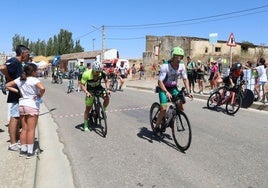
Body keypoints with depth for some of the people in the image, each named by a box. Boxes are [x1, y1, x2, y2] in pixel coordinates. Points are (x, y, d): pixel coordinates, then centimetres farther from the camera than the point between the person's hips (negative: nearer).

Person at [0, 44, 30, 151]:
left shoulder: (18, 63, 14)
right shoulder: (14, 62, -16)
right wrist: (9, 78, -22)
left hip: (19, 95, 10)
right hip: (15, 95, -10)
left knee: (17, 118, 17)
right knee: (14, 118, -5)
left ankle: (17, 139, 29)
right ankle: (13, 144, 2)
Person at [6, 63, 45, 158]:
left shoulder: (19, 79, 7)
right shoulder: (34, 80, -14)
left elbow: (7, 85, 15)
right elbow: (42, 88, -32)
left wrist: (18, 91, 8)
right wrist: (40, 95, -13)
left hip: (22, 105, 7)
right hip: (32, 105, -7)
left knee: (24, 129, 15)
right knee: (31, 129, 1)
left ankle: (23, 150, 22)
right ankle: (30, 152, 6)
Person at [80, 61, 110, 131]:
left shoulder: (102, 73, -25)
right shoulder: (87, 74, -32)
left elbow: (106, 81, -8)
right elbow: (82, 85, -25)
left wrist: (107, 89, -24)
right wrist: (86, 92, -41)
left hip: (99, 88, 2)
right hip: (90, 90, -2)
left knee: (107, 98, -25)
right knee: (88, 108, 0)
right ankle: (85, 125, 14)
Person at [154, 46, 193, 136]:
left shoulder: (182, 66, -10)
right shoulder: (165, 66, -25)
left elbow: (185, 79, -3)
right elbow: (160, 81, -27)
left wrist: (188, 92, -15)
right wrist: (166, 92, -40)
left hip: (173, 88, 5)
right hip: (164, 88, -5)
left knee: (181, 105, -11)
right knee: (163, 109, -15)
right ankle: (157, 127, 6)